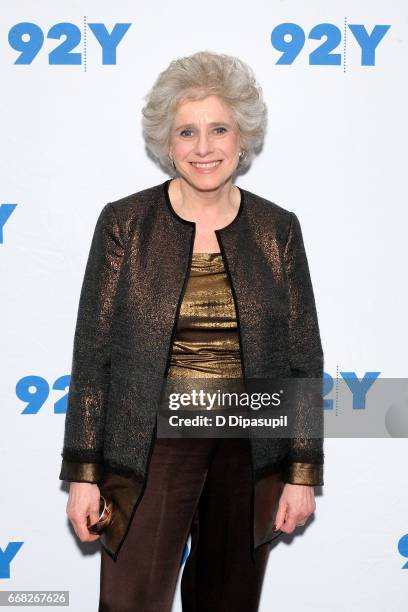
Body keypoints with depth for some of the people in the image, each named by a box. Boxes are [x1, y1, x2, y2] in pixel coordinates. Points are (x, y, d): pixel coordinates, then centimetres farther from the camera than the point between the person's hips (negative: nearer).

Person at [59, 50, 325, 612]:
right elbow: (93, 353, -3)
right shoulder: (124, 222, -4)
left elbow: (304, 358, 2)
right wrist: (83, 473, -5)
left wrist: (303, 472, -1)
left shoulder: (278, 229, 0)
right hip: (151, 446, -2)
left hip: (250, 451, 2)